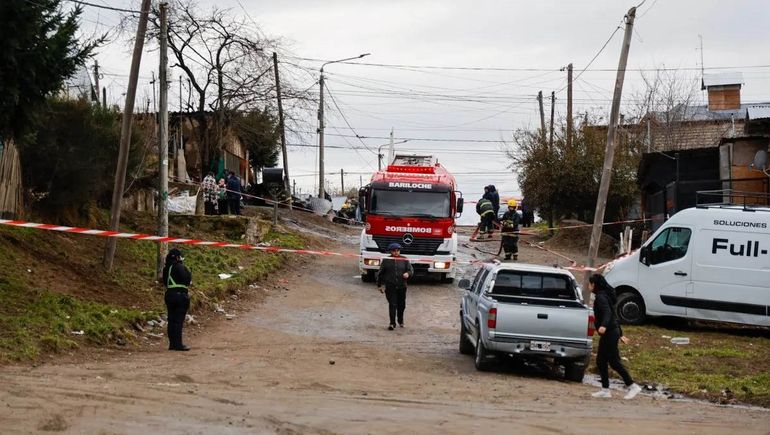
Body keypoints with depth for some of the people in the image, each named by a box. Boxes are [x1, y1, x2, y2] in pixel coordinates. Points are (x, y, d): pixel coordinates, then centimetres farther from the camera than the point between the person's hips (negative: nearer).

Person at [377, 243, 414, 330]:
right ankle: (392, 323, -10)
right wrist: (379, 285, 10)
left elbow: (411, 270, 3)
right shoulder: (386, 260, 0)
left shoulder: (404, 260, 3)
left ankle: (400, 321, 34)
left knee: (401, 305, 12)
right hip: (390, 286, -2)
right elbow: (380, 273, 8)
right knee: (392, 304, -11)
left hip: (402, 286, 2)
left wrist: (408, 273, -21)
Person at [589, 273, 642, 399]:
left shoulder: (600, 297, -13)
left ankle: (633, 386, -4)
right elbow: (613, 315, 22)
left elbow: (607, 312, -30)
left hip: (609, 333, -10)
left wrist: (604, 326, -48)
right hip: (613, 331, 10)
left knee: (614, 362, -7)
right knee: (600, 361, 10)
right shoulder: (604, 296, 18)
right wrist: (620, 334, 27)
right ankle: (605, 390, 12)